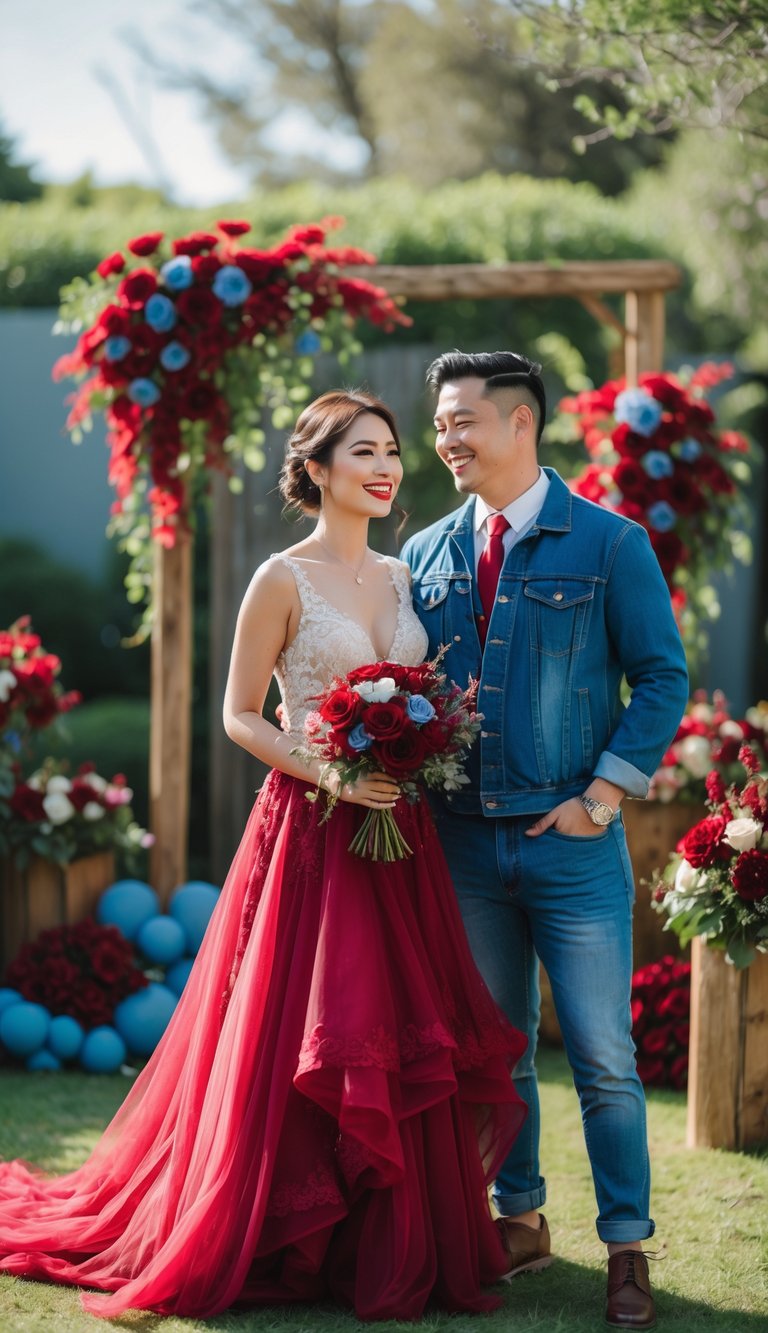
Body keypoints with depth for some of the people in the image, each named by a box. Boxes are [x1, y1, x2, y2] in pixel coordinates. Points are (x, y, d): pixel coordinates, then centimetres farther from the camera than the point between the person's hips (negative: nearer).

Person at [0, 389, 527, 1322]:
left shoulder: (402, 578, 12)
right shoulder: (283, 580, -5)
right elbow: (239, 716, -5)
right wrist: (327, 773, -17)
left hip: (398, 832, 6)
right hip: (310, 828, -6)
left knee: (406, 1039, 5)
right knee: (304, 1041, -3)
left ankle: (400, 1246, 14)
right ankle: (294, 1243, 10)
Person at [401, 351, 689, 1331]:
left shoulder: (608, 544, -3)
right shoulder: (428, 555, 9)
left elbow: (662, 679, -3)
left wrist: (600, 796, -10)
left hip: (573, 842, -4)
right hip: (465, 843, 4)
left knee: (602, 1055, -3)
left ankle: (626, 1251, 5)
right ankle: (520, 1220, 24)